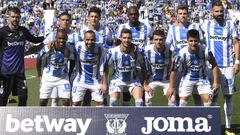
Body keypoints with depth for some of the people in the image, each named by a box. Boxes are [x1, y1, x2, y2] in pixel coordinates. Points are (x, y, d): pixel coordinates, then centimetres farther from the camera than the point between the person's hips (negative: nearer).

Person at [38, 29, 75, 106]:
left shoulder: (69, 49, -18)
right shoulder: (49, 47, -23)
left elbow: (72, 62, 2)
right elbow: (39, 59, -5)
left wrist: (69, 75, 10)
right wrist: (39, 73, 7)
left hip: (63, 78, 1)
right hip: (48, 76, -1)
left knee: (66, 101, -6)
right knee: (43, 101, 2)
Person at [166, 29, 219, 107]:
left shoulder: (205, 51, -24)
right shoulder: (182, 53, -24)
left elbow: (214, 65, -6)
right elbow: (174, 70, -12)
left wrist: (215, 82, -8)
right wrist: (171, 87, -10)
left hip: (202, 78, 1)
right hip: (187, 79, 0)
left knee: (207, 99, -10)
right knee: (183, 99, -6)